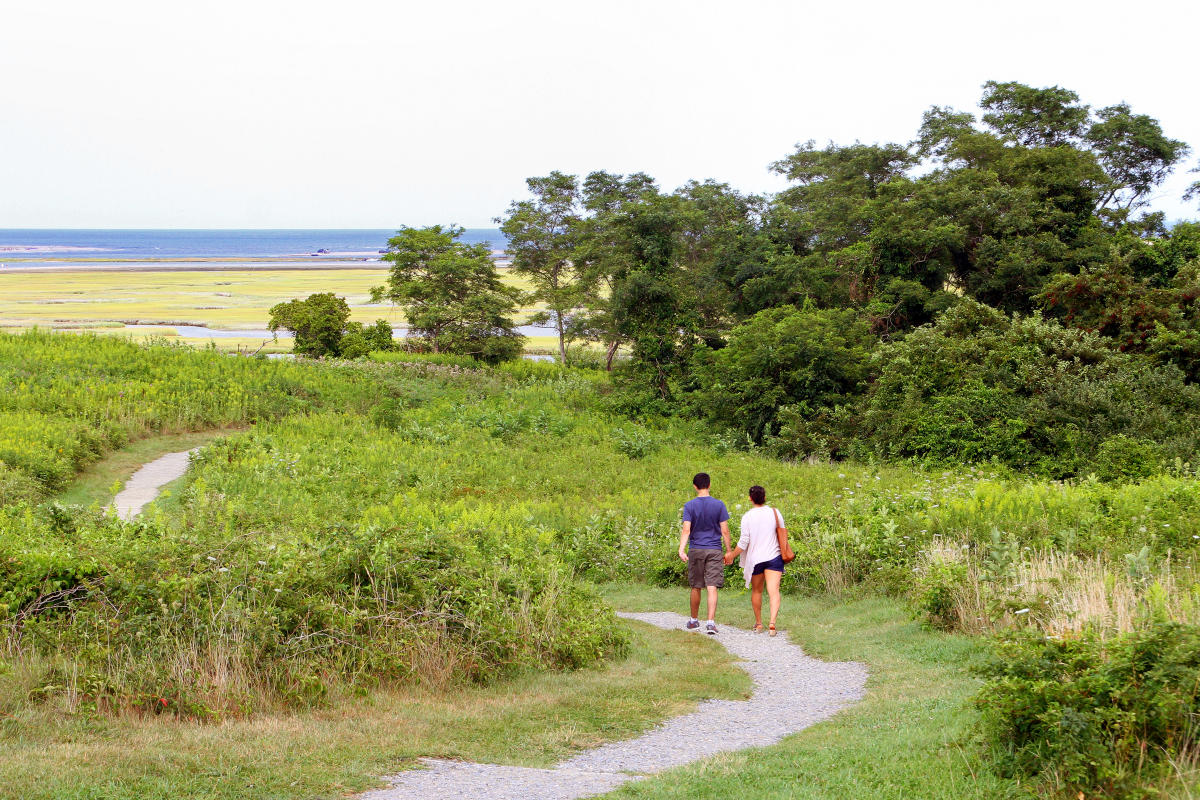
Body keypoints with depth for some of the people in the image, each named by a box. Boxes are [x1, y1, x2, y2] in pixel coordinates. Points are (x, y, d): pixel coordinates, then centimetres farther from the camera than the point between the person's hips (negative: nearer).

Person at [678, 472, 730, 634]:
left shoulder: (690, 506, -3)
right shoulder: (719, 505, -2)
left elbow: (686, 530, -13)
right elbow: (725, 531, -1)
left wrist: (681, 550, -19)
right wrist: (728, 552, 6)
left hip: (695, 550, 1)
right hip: (715, 551, -1)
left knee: (696, 587, 13)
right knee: (712, 587, -5)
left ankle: (694, 620, 27)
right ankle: (711, 622, -16)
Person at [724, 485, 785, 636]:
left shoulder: (747, 517, -7)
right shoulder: (775, 513, 0)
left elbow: (744, 541, -9)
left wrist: (732, 555, 5)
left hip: (755, 559, 0)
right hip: (774, 556, 0)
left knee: (756, 591, 17)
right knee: (774, 591, -9)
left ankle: (758, 623, 26)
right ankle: (772, 622, -25)